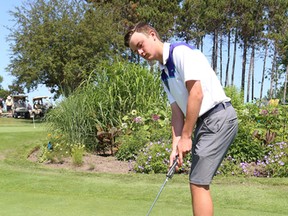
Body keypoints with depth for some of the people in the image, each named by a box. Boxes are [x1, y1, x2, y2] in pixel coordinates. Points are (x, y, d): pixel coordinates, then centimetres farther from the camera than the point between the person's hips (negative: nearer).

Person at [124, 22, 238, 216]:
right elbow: (178, 111, 14)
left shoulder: (181, 51, -10)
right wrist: (176, 145, 4)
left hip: (219, 117, -9)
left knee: (198, 182, -9)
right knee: (198, 182, 11)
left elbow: (197, 93, -19)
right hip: (205, 122, 9)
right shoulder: (165, 73, 17)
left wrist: (186, 136, -15)